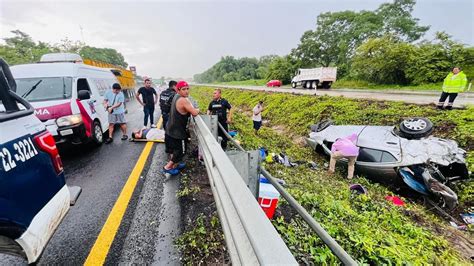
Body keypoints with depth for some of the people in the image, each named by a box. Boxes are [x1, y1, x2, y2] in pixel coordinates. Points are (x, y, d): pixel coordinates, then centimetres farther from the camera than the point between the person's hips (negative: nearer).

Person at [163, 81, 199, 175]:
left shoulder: (176, 96, 5)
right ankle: (167, 167, 17)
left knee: (175, 149, 24)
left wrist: (193, 109, 5)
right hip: (177, 132, -9)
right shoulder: (183, 100, -24)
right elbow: (194, 113, -25)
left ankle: (175, 165, 41)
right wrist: (198, 110, -3)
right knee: (180, 151, 8)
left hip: (170, 130, 9)